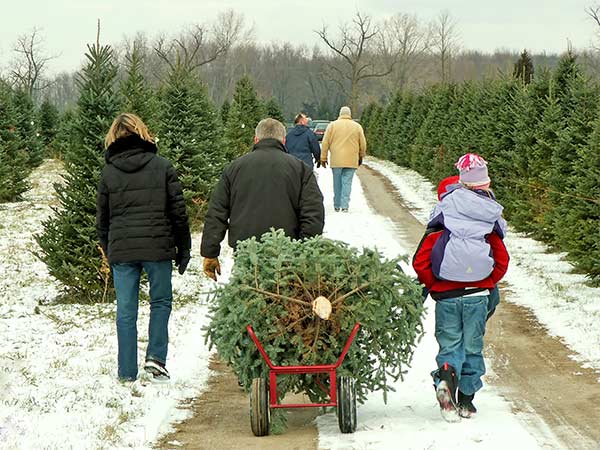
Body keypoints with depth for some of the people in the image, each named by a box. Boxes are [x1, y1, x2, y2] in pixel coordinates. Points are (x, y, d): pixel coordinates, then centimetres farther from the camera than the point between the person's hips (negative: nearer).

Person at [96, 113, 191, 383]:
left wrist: (108, 252, 20)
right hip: (158, 248, -1)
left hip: (121, 249, 1)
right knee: (161, 302, 15)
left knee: (126, 311, 5)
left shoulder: (109, 172, 3)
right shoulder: (162, 167, 0)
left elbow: (102, 219, 8)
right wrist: (184, 249, 8)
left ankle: (127, 372, 7)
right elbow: (178, 211, 0)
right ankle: (155, 357, 1)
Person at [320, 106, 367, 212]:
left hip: (336, 160, 0)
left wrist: (323, 158, 9)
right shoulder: (357, 127, 4)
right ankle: (345, 205, -9)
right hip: (351, 161, 0)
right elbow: (363, 144, 9)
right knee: (347, 182, 0)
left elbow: (325, 143, 2)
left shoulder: (332, 125, 3)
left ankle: (337, 205, 15)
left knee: (337, 183, 10)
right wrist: (361, 157, 24)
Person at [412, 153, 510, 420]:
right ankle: (466, 400, 12)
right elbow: (502, 262, 3)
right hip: (478, 295, 1)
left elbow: (420, 262, -7)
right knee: (472, 346, 13)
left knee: (449, 343, 9)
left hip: (446, 296, -1)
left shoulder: (439, 228, -4)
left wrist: (432, 285, 7)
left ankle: (446, 374, -23)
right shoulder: (490, 224, 2)